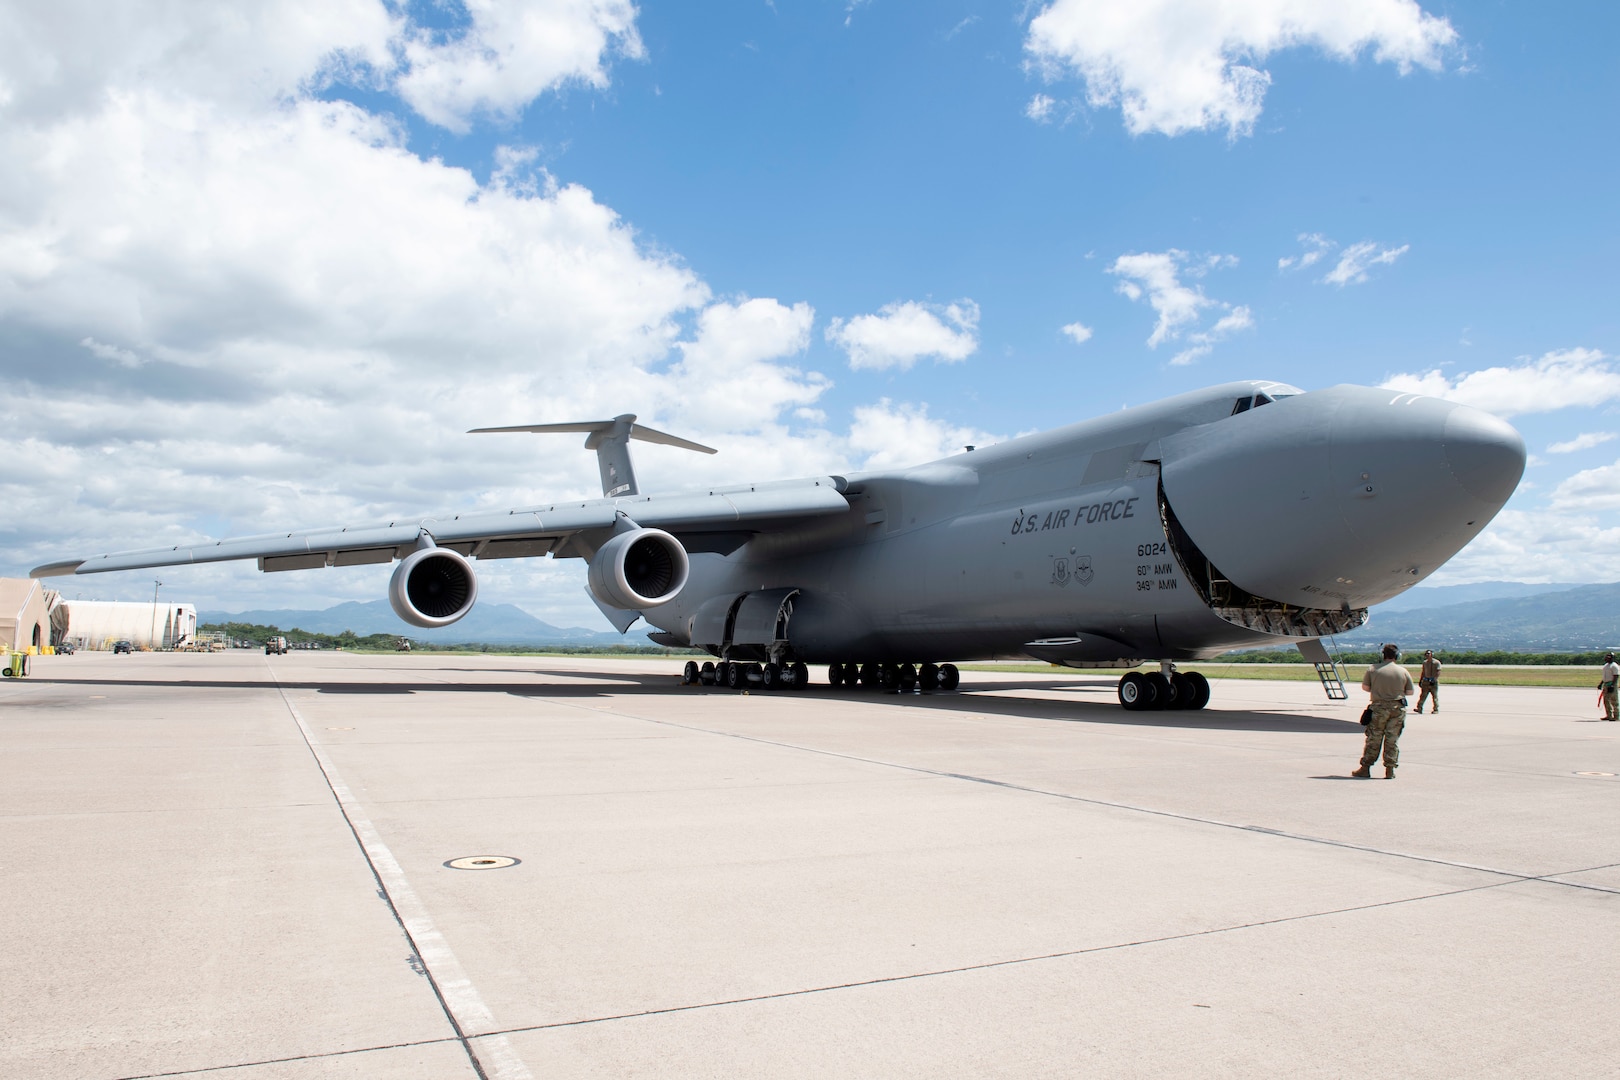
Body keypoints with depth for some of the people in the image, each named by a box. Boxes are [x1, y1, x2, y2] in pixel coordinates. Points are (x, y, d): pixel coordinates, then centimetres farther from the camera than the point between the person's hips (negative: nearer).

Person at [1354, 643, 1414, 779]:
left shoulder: (1373, 669, -3)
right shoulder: (1403, 671, -1)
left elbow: (1365, 687, 2)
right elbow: (1410, 691, 5)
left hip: (1379, 707, -1)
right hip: (1398, 708, 1)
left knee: (1373, 738, 5)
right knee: (1392, 739, 6)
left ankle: (1365, 768, 6)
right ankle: (1390, 770, 7)